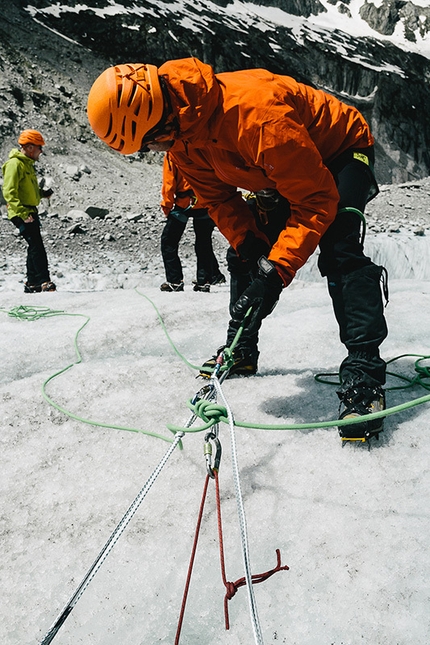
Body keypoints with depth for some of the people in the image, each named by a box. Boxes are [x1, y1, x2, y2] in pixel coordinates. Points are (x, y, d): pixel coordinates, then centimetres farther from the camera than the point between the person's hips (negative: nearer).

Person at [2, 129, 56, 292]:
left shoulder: (27, 163, 17)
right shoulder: (15, 164, -14)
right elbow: (9, 192, -21)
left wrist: (42, 193, 11)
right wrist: (22, 212, -27)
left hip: (30, 211, 10)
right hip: (21, 213, -10)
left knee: (34, 247, 13)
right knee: (37, 246, -16)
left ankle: (32, 283, 21)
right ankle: (45, 282, -17)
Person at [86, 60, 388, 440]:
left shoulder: (256, 113, -40)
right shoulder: (179, 130, -15)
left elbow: (317, 200, -37)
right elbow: (218, 197, -7)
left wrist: (277, 269, -41)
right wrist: (250, 246, -21)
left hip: (341, 150, -7)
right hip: (278, 169, 7)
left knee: (338, 250, -29)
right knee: (245, 255, 2)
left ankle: (364, 374, -27)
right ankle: (241, 351, 17)